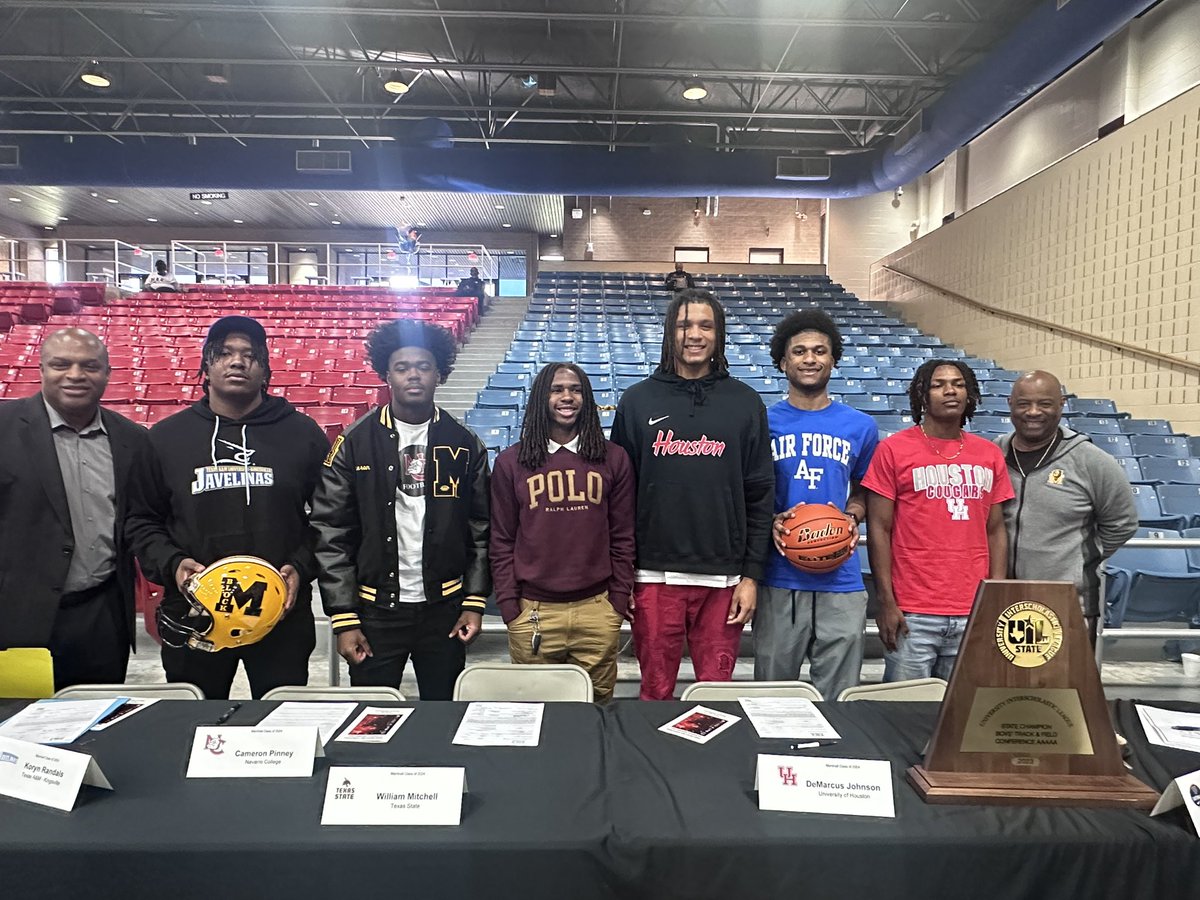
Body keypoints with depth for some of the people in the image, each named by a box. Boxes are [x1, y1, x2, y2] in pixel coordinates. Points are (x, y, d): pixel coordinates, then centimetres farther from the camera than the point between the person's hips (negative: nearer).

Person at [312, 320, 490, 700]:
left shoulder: (464, 446, 1)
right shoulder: (354, 444, -3)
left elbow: (481, 530, 4)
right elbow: (332, 536, -4)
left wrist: (475, 601, -1)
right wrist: (344, 619, -7)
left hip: (443, 609, 1)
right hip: (376, 611, -1)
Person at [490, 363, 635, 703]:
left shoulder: (613, 459, 3)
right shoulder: (511, 462, 2)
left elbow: (622, 536, 6)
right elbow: (502, 541, 3)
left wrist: (619, 599, 2)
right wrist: (509, 606, -2)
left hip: (597, 611, 0)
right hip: (533, 612, 0)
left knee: (596, 706, 12)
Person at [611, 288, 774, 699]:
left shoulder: (745, 403, 4)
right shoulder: (638, 400, 3)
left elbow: (760, 495, 4)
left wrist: (751, 575, 0)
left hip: (724, 578, 0)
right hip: (654, 576, 0)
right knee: (656, 692, 11)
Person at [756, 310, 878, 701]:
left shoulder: (860, 426, 8)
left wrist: (852, 517, -2)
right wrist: (770, 521, -11)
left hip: (841, 580, 2)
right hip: (778, 579, -1)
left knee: (838, 697, 10)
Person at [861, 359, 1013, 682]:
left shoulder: (990, 455, 10)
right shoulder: (893, 449, -2)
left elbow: (995, 531, 12)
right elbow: (879, 529, -4)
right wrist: (886, 602, -9)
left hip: (974, 615, 4)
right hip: (912, 616, -3)